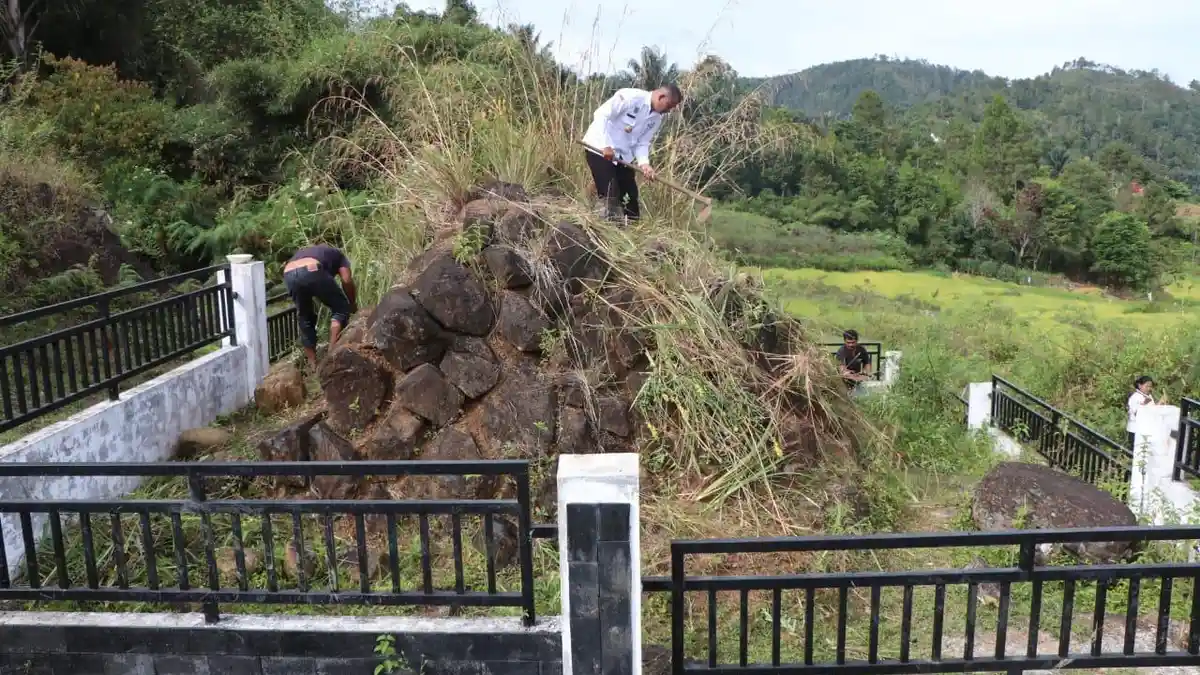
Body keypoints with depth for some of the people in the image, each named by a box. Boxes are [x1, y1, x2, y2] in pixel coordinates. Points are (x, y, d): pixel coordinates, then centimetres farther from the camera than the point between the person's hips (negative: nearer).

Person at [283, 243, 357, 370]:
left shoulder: (305, 252, 45)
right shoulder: (338, 255, 32)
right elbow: (347, 280, 13)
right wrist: (353, 304, 26)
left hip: (289, 275, 5)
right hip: (311, 271, -5)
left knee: (305, 318, 23)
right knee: (341, 308, 15)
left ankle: (312, 363, 25)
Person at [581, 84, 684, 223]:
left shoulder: (657, 118, 2)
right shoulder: (630, 97, -21)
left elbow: (642, 142, 6)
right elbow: (601, 114, -21)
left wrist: (644, 162, -14)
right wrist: (605, 146, -27)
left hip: (623, 154, 8)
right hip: (599, 147, -8)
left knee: (631, 197, 6)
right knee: (609, 195, -15)